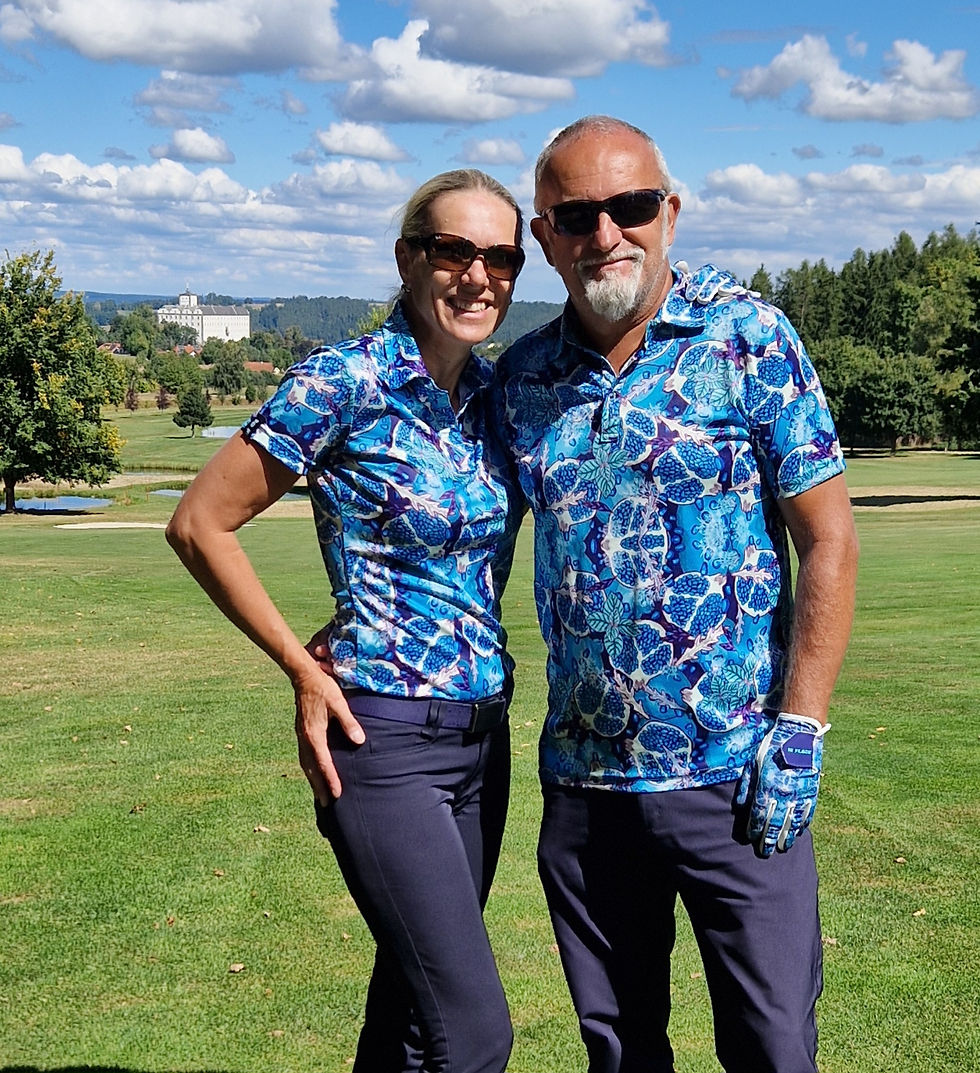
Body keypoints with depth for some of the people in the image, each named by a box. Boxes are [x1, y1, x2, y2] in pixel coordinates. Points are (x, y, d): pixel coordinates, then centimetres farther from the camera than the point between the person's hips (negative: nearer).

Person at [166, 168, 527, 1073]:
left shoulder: (494, 393, 7)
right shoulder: (345, 383, -13)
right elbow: (201, 525, -8)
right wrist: (305, 670, -8)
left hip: (484, 731, 7)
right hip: (384, 733, -7)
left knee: (414, 998, 18)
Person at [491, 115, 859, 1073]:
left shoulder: (746, 337, -5)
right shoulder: (520, 377, 5)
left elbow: (828, 538, -7)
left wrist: (799, 728, -11)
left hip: (735, 776, -3)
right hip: (582, 776, 4)